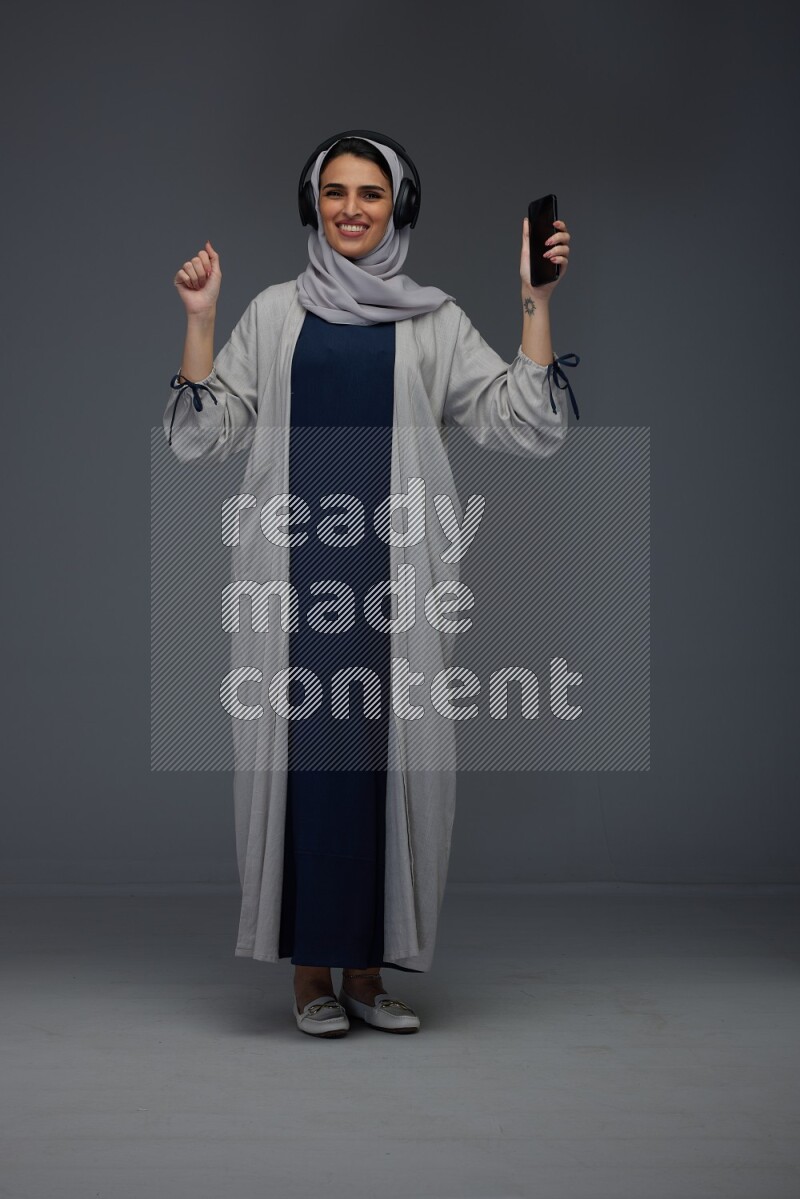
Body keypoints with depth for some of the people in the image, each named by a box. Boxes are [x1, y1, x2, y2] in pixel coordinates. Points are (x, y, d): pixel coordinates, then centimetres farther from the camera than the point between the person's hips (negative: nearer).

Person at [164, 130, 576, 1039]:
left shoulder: (435, 323, 12)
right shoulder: (273, 314, 13)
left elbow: (527, 427, 3)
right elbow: (203, 437, 7)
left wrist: (537, 301, -1)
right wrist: (198, 319, 0)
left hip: (391, 568, 0)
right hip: (296, 565, 0)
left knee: (384, 750, 0)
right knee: (301, 746, -2)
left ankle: (367, 967, 13)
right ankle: (310, 970, 9)